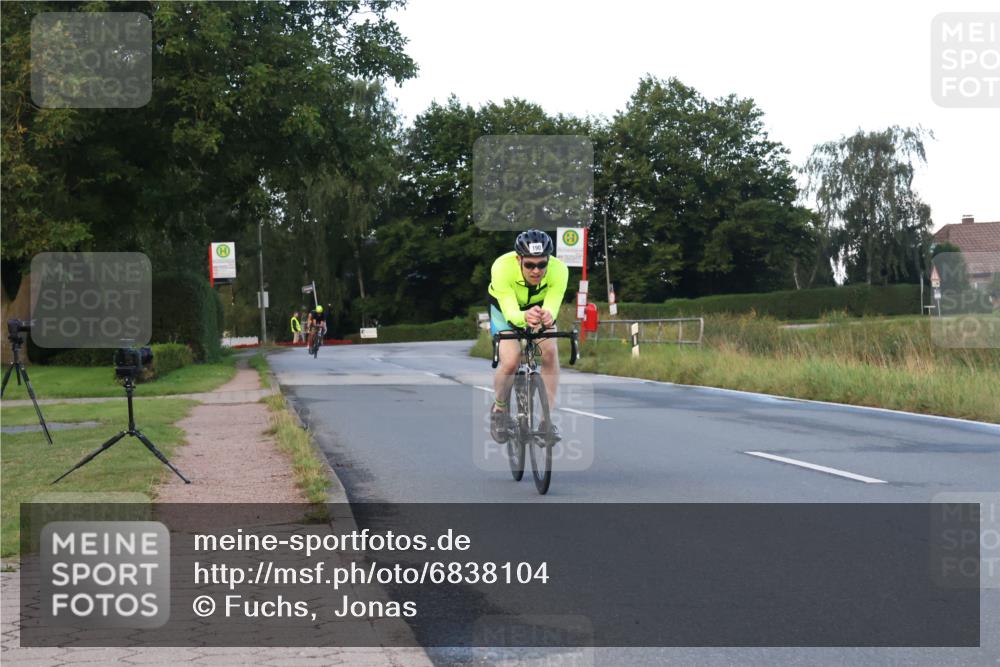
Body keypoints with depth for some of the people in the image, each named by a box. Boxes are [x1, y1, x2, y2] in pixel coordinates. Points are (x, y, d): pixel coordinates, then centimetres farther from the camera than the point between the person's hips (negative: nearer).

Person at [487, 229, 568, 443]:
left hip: (539, 307, 2)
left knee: (550, 351, -24)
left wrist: (548, 317, -64)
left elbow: (552, 307, -40)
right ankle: (499, 410, 7)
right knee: (510, 361, -22)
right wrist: (524, 316, -65)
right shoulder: (502, 267, -38)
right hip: (504, 308, -2)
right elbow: (510, 312, -42)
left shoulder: (559, 270, -34)